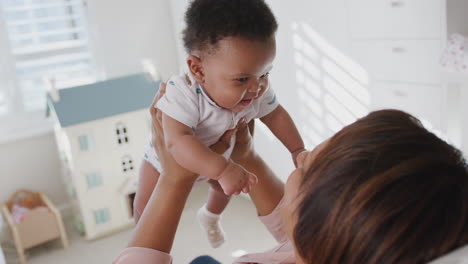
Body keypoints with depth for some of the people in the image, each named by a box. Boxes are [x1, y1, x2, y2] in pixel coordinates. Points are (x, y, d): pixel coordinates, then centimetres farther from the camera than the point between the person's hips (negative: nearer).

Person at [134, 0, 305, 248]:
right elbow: (177, 141, -56)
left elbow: (275, 115, -9)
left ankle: (210, 217, 61)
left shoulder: (257, 91, -28)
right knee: (146, 206, 4)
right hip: (167, 159, -4)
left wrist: (298, 150, -10)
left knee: (224, 188, 26)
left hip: (217, 156, 5)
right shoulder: (183, 94, -47)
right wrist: (223, 170, -64)